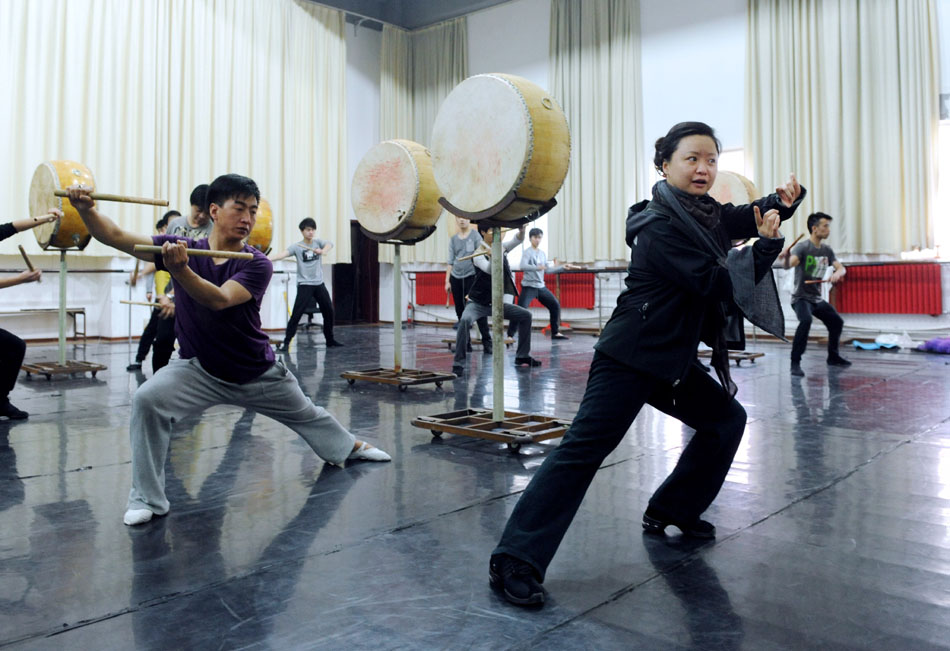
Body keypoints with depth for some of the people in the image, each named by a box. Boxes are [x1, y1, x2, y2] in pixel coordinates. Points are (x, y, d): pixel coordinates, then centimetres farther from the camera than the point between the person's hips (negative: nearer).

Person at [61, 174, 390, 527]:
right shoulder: (181, 248, -13)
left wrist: (180, 270, -50)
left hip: (258, 374, 0)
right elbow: (116, 237, -20)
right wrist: (87, 209, -37)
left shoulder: (258, 264, -18)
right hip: (200, 369, 0)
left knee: (307, 416, 20)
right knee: (147, 400, -27)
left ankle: (352, 446, 53)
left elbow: (220, 300, -35)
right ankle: (147, 500, -10)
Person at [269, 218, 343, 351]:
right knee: (296, 314, -11)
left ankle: (330, 340, 25)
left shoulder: (319, 243, 4)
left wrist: (323, 250, -40)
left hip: (319, 284, 4)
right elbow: (283, 254, -21)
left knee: (329, 311, 10)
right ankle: (286, 342, -7)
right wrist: (268, 259, -39)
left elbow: (330, 244, -16)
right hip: (304, 285, -4)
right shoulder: (296, 247, -5)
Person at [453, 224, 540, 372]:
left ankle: (522, 356, 17)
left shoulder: (501, 247, 3)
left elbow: (518, 240, -11)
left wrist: (521, 230, -32)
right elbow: (491, 270, -31)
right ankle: (458, 363, -28)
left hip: (496, 302, 6)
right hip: (477, 303, -6)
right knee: (465, 320, -35)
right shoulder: (478, 253, -15)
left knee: (525, 316, 4)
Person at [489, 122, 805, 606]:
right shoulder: (661, 225, -17)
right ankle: (514, 562, -13)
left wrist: (782, 200, 4)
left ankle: (671, 511, 30)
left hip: (672, 360, 10)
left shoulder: (702, 213, 11)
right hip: (630, 360, -10)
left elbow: (748, 219, 24)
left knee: (727, 419, 17)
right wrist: (765, 246, -12)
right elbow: (717, 284, -20)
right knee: (584, 448, -15)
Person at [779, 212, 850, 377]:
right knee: (806, 320, -33)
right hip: (801, 297, -8)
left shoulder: (827, 250, 7)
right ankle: (795, 363, -27)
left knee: (837, 321, 16)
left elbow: (841, 268, 3)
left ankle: (833, 357, 39)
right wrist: (785, 259, -58)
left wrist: (837, 273, -21)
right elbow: (789, 264, -34)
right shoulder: (802, 247, -16)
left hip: (817, 298, 8)